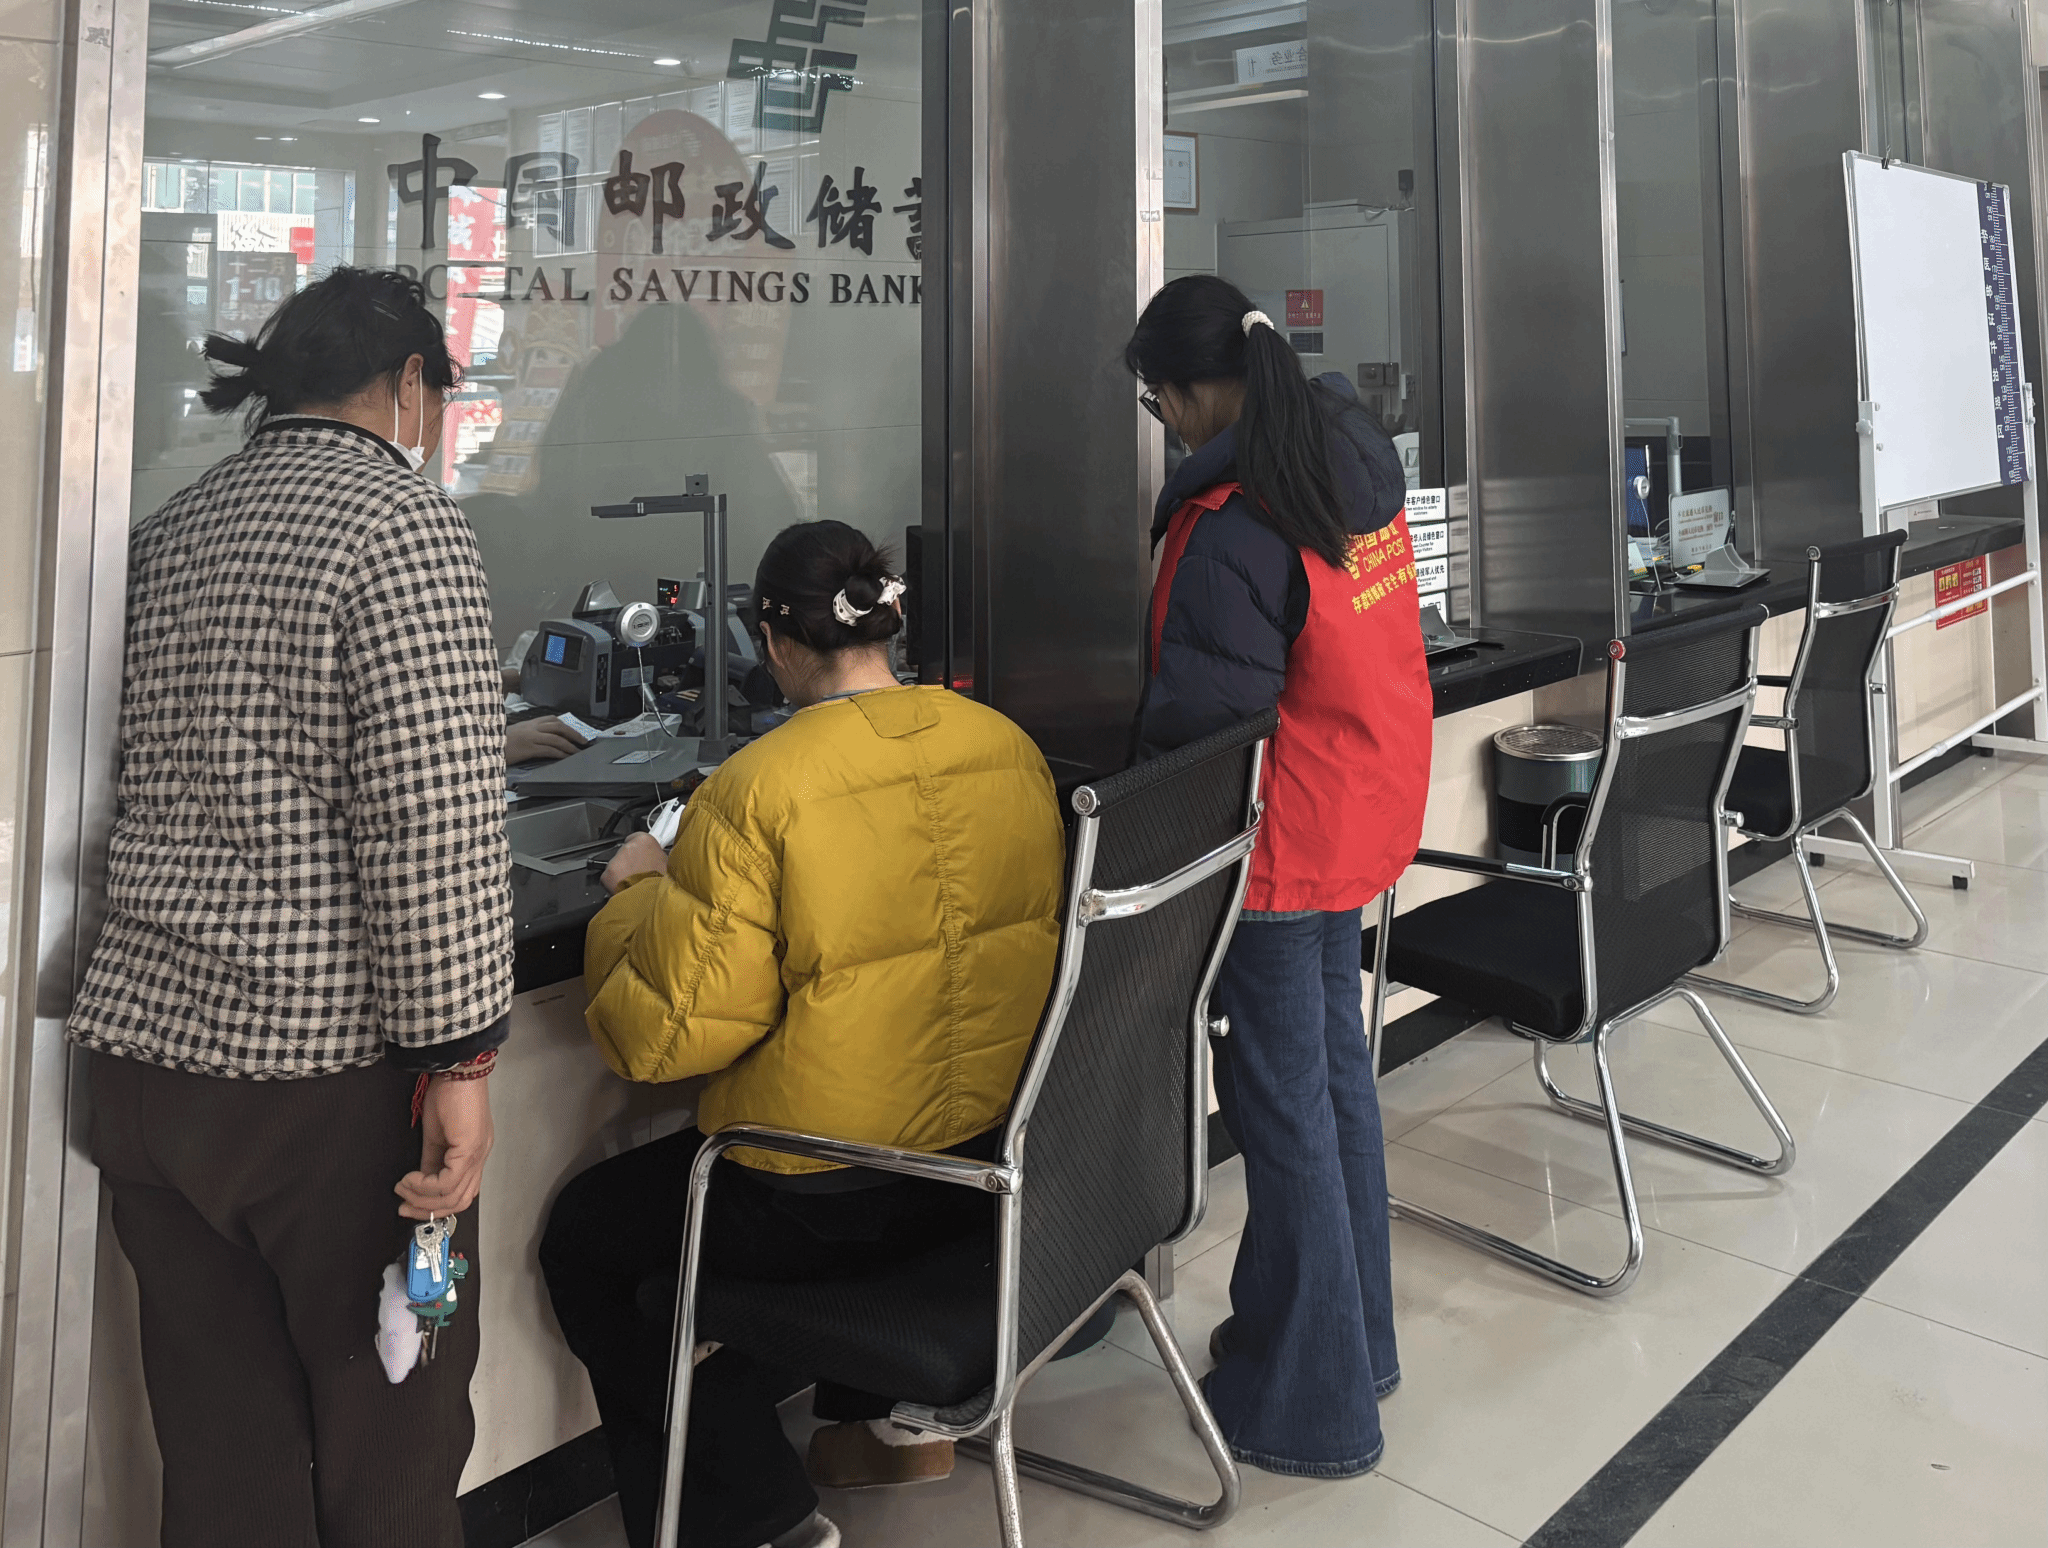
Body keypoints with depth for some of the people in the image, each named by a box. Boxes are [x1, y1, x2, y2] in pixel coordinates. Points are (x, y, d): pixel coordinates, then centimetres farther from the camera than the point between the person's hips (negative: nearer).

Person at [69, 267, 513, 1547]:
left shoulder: (166, 534, 13)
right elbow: (435, 826, -19)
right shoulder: (402, 521, -11)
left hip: (144, 1048, 8)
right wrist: (462, 1060, -14)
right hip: (330, 1072, -7)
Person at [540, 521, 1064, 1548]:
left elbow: (665, 1035, -19)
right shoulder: (1012, 746, -4)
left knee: (583, 1240, 18)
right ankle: (888, 1418, 38)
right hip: (996, 1153, 7)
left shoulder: (753, 793, -23)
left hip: (825, 1206, -6)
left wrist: (644, 888, -1)